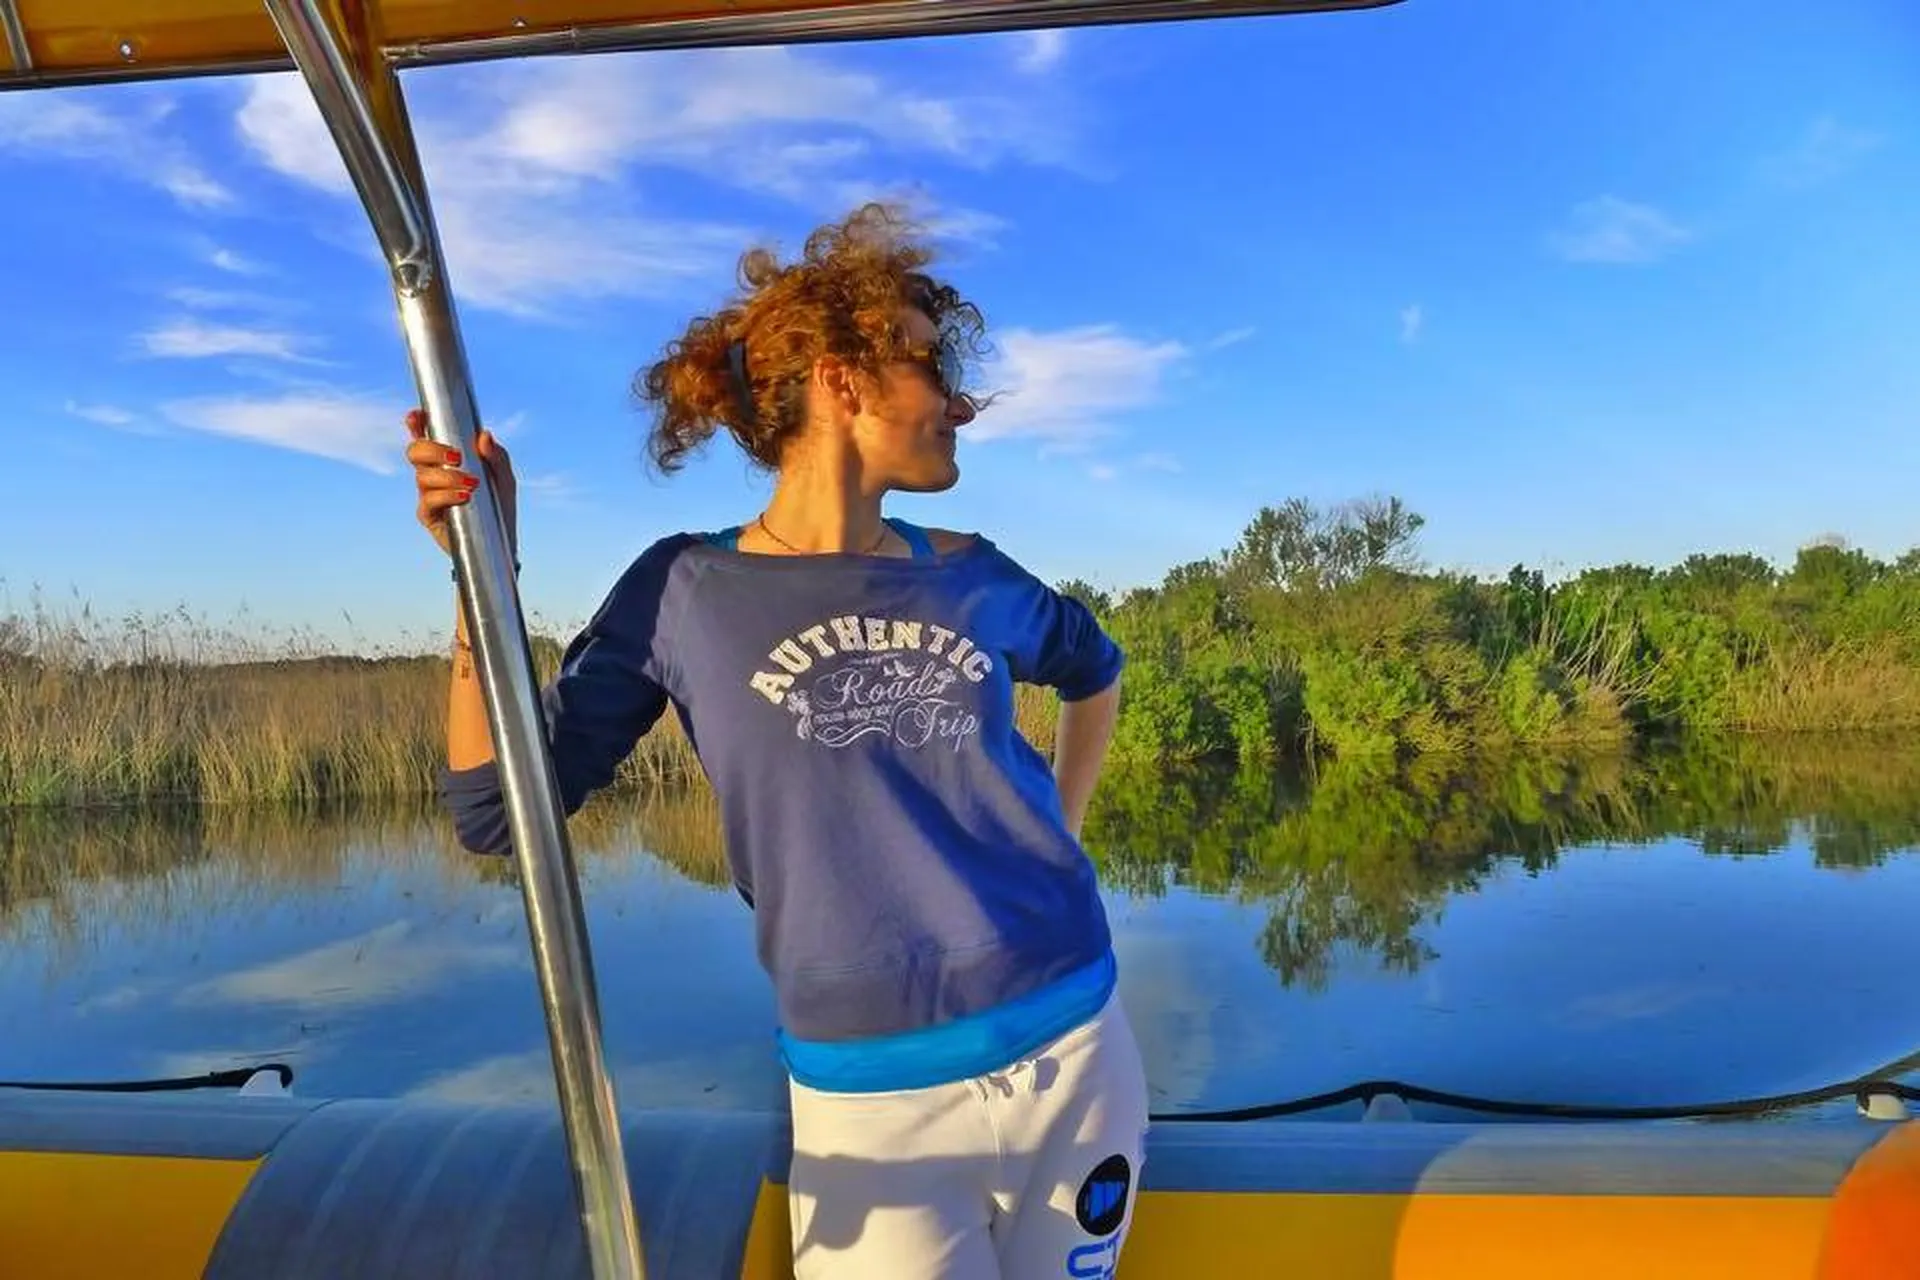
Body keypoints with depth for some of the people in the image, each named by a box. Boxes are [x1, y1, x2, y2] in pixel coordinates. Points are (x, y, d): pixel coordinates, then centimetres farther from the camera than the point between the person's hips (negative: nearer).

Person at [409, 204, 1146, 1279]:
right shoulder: (687, 592, -6)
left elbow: (1095, 669, 23)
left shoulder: (965, 577, 2)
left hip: (1076, 1052, 4)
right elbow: (500, 814, -8)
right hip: (872, 1101, -4)